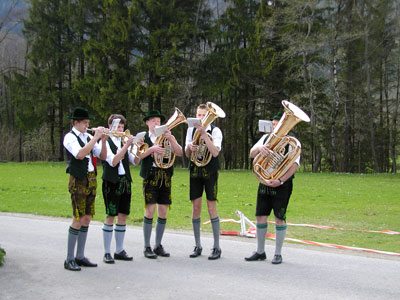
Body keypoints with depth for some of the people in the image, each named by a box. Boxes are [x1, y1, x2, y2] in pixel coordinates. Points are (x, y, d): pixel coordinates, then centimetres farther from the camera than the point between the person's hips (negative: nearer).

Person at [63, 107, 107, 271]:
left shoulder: (88, 137, 15)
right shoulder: (70, 137, -5)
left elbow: (103, 156, 13)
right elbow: (80, 154, -23)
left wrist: (103, 140, -3)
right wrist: (96, 137, -20)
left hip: (91, 180, 7)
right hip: (78, 181, -7)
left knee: (87, 219, 9)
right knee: (78, 220, -9)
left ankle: (80, 256, 17)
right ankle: (69, 259, -2)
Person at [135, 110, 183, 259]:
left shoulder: (166, 137, 16)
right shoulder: (142, 138, 7)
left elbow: (180, 153, 2)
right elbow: (136, 158, -7)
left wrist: (171, 139, -11)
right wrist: (151, 149, -18)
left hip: (165, 177, 3)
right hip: (150, 176, -3)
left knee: (163, 212, 3)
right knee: (150, 210, -9)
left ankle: (158, 245, 14)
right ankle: (147, 247, 0)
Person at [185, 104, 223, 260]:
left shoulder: (215, 131, -5)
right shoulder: (191, 130, 9)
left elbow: (215, 152, -20)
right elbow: (187, 154, 10)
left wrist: (204, 134, -23)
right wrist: (189, 147, -13)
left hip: (210, 171, -4)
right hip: (195, 171, 4)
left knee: (211, 207, -6)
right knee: (196, 208, 4)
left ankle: (216, 247, 2)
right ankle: (197, 246, 15)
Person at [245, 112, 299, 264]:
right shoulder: (266, 137, 11)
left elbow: (294, 164, -12)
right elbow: (252, 154, 3)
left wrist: (280, 180, -23)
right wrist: (260, 148, -20)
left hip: (282, 185, -4)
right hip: (264, 182, 4)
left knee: (279, 218, -2)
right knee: (260, 216, 6)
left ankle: (278, 254, 10)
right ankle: (260, 252, 18)